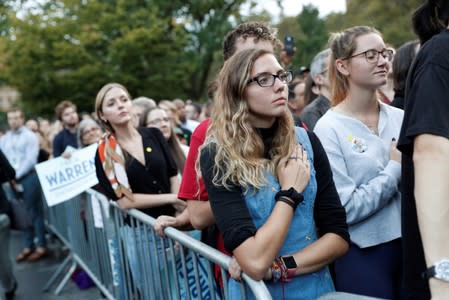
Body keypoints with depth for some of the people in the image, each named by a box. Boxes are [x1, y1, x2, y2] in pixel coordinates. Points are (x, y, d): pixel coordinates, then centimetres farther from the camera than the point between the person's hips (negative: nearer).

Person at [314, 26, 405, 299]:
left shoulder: (401, 118, 2)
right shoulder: (329, 128, -12)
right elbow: (345, 208, -17)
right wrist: (396, 167, -12)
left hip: (411, 245, 5)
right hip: (363, 255, -5)